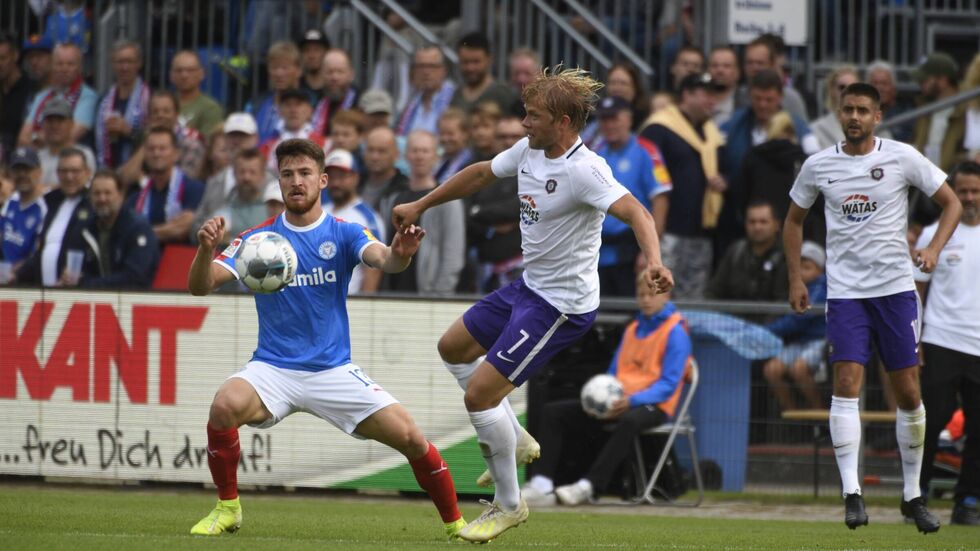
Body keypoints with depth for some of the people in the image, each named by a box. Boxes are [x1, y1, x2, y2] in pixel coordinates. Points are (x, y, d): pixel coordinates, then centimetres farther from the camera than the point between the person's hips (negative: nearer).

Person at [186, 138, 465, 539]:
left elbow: (383, 259, -19)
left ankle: (455, 522, 10)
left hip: (334, 370, 0)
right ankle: (227, 508, -10)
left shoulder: (343, 234, 1)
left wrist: (400, 254, -44)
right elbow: (200, 286, -8)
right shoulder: (257, 239, 1)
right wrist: (206, 249, -30)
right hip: (273, 368, 0)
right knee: (225, 406, -32)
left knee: (409, 437, -13)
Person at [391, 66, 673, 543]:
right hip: (529, 286, 10)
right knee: (454, 347, 24)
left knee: (480, 393, -11)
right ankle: (517, 442, 33)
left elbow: (634, 212, -38)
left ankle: (508, 505, 7)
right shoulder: (530, 150, 1)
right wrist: (420, 205, 25)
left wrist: (654, 263, -57)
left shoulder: (584, 171, -26)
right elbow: (482, 173, 18)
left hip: (562, 305, -10)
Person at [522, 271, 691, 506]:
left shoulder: (675, 333, -5)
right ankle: (542, 484, -18)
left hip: (653, 405, -8)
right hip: (616, 402, 8)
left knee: (630, 421, -44)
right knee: (554, 412, -3)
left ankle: (588, 485, -47)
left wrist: (632, 401, -26)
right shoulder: (632, 329, 19)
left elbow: (668, 384, -12)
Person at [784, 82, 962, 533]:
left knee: (908, 393, 2)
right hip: (845, 291, 0)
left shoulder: (902, 158, -2)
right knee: (846, 383, -15)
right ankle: (851, 492, -18)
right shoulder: (818, 166, 4)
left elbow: (951, 202, 5)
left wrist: (934, 249, -11)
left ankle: (912, 495, 15)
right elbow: (794, 220, 18)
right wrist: (795, 279, 10)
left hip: (896, 288, 0)